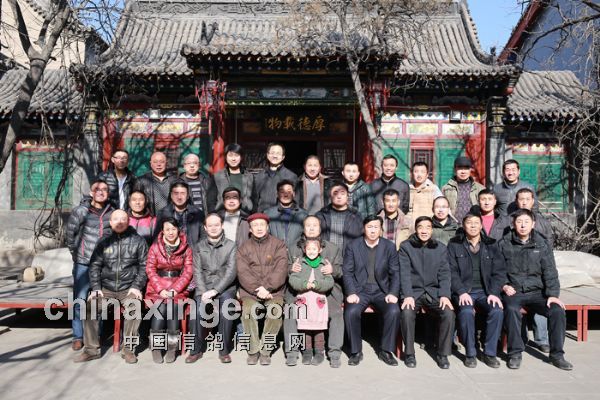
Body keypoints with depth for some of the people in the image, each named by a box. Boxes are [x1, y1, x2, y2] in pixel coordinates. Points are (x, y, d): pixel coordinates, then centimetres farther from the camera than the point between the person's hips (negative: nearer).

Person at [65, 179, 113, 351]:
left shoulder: (113, 213, 2)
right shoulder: (80, 211, -2)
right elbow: (70, 234, 4)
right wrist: (76, 255, 7)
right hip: (83, 264, -1)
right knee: (80, 300, 1)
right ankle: (77, 336, 15)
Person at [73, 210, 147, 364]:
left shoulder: (138, 241, 5)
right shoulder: (104, 243, 12)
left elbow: (144, 265, 3)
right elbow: (94, 266, 10)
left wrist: (136, 286, -9)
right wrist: (96, 288, -3)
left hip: (129, 288, -2)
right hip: (106, 288, 3)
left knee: (134, 305, -31)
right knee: (90, 304, -23)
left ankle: (129, 349, -17)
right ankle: (91, 349, -10)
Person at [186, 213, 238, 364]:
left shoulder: (231, 246, 5)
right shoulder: (199, 247, 13)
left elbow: (231, 271, -4)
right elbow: (197, 272, 4)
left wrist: (215, 290, -15)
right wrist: (203, 292, -12)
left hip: (225, 286, -1)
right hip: (204, 287, 1)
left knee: (226, 304, -30)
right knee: (200, 308, -27)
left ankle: (224, 350, -16)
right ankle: (197, 349, -10)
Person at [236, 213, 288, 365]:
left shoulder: (278, 245, 6)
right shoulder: (243, 248, 11)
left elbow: (280, 270, -5)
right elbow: (243, 273, -2)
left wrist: (267, 287, -16)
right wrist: (258, 289, -15)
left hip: (273, 289, -1)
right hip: (250, 290, 1)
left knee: (275, 311, -29)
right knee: (247, 311, -28)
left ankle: (265, 350, -11)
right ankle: (253, 350, -9)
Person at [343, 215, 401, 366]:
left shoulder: (389, 247, 5)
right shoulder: (353, 246, 2)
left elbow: (395, 273, 5)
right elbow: (347, 272, -1)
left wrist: (393, 293, -10)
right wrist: (351, 293, -14)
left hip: (381, 291, 1)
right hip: (359, 290, -1)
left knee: (394, 311, -27)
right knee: (351, 312, -29)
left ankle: (386, 351, -6)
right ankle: (356, 351, -8)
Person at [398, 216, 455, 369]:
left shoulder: (441, 248, 8)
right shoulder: (405, 247, 1)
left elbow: (444, 274, 3)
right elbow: (404, 273, -7)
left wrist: (445, 295, -13)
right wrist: (408, 295, -20)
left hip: (434, 292, 2)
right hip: (413, 292, -2)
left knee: (449, 313, -24)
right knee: (406, 312, -30)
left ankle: (443, 354, -5)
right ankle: (409, 353, -9)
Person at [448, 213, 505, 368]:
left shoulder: (491, 245, 12)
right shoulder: (454, 244, 5)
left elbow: (499, 271, 6)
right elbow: (452, 272, -3)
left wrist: (494, 293, -9)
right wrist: (462, 292, -16)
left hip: (485, 290, 2)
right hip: (463, 290, -2)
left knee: (497, 310, -27)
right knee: (466, 311, -32)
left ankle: (490, 353, -10)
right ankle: (470, 353, -13)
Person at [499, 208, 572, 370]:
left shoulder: (541, 244, 7)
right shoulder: (504, 244, 2)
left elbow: (550, 272, 3)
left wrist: (553, 294, -9)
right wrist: (504, 285, -9)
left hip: (536, 292, 2)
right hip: (513, 291, -2)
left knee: (557, 310, -22)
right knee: (511, 309, -33)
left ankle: (557, 354, -4)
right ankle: (515, 353, -18)